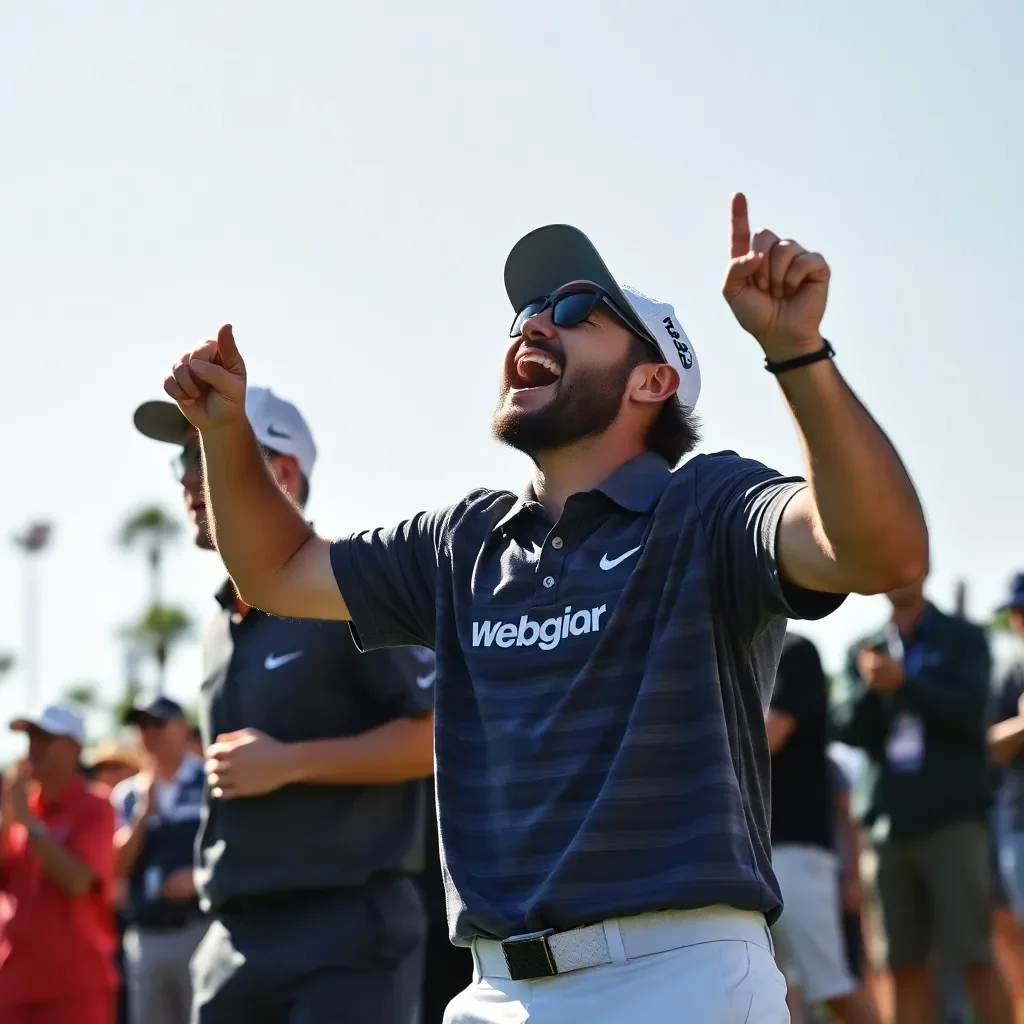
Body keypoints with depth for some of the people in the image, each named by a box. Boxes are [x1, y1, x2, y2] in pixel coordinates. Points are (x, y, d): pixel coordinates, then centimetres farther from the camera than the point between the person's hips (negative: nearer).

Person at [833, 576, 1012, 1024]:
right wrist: (871, 688, -12)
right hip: (892, 819, 4)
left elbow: (970, 711, -8)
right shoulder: (865, 651, 14)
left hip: (954, 816, -4)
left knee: (975, 959, -9)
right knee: (907, 965, 3)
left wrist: (902, 683, -20)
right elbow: (849, 730, 7)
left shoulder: (963, 638, 5)